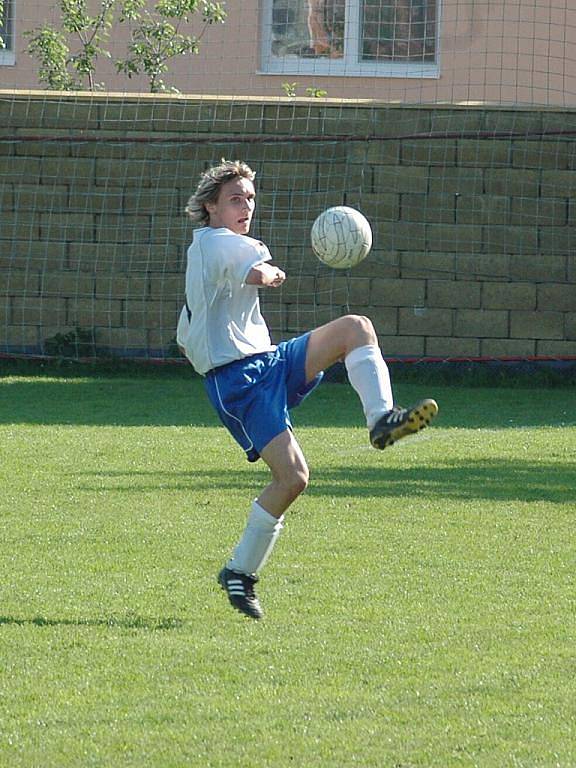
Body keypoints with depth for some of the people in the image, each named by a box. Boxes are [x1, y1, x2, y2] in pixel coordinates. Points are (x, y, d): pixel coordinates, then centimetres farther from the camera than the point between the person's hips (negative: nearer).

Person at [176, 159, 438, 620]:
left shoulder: (202, 251, 25)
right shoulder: (218, 242, -5)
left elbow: (184, 341, 30)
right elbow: (259, 274, -27)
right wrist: (270, 274, -5)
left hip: (271, 362, 9)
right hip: (239, 380, -9)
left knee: (356, 327, -6)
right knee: (293, 476, -19)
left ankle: (382, 420, -21)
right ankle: (240, 572, -6)